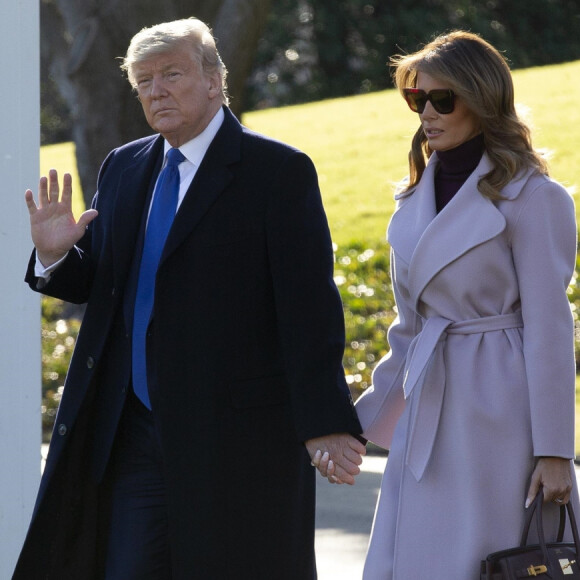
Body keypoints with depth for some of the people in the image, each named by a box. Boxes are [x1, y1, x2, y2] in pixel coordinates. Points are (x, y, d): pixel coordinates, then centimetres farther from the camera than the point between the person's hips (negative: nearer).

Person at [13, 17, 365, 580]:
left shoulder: (280, 172, -7)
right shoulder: (123, 169, 13)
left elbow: (310, 304, -12)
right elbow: (102, 282, 17)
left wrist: (324, 423, -17)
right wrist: (56, 255, -6)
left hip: (236, 440, -6)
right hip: (134, 433, 6)